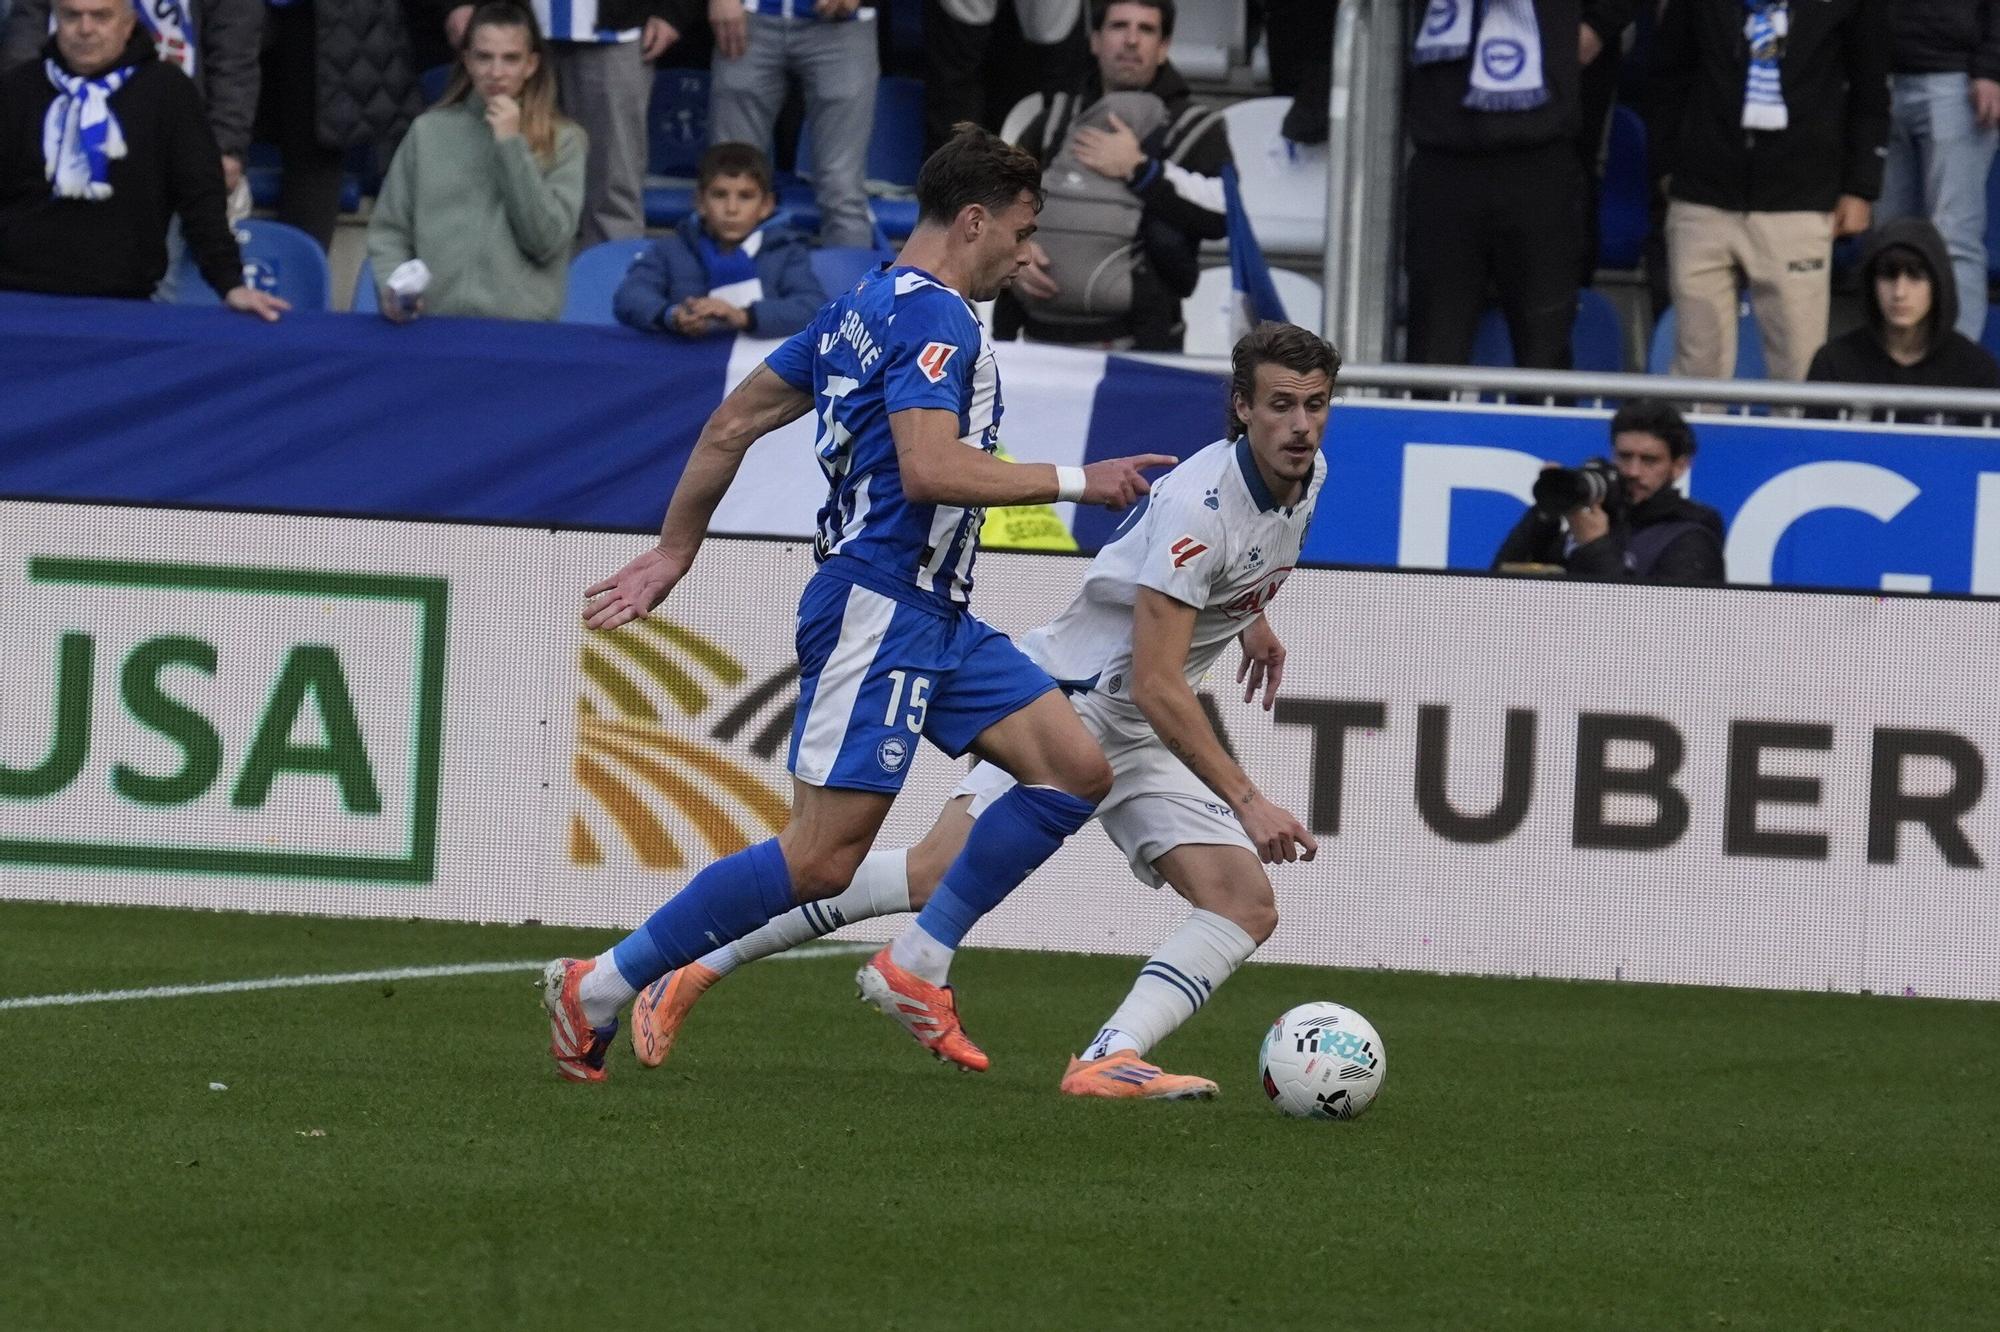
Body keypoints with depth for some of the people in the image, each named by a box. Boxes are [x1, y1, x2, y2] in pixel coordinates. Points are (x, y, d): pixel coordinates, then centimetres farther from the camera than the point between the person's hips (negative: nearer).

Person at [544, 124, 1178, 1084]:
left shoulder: (865, 308, 16)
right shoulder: (934, 317, -14)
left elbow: (732, 423, 19)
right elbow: (929, 470, -27)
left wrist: (674, 550, 24)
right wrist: (1077, 483, -18)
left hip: (933, 618, 11)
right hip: (880, 609, -11)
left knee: (1076, 770, 5)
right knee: (822, 860, -11)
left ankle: (918, 965, 8)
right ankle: (599, 987, -4)